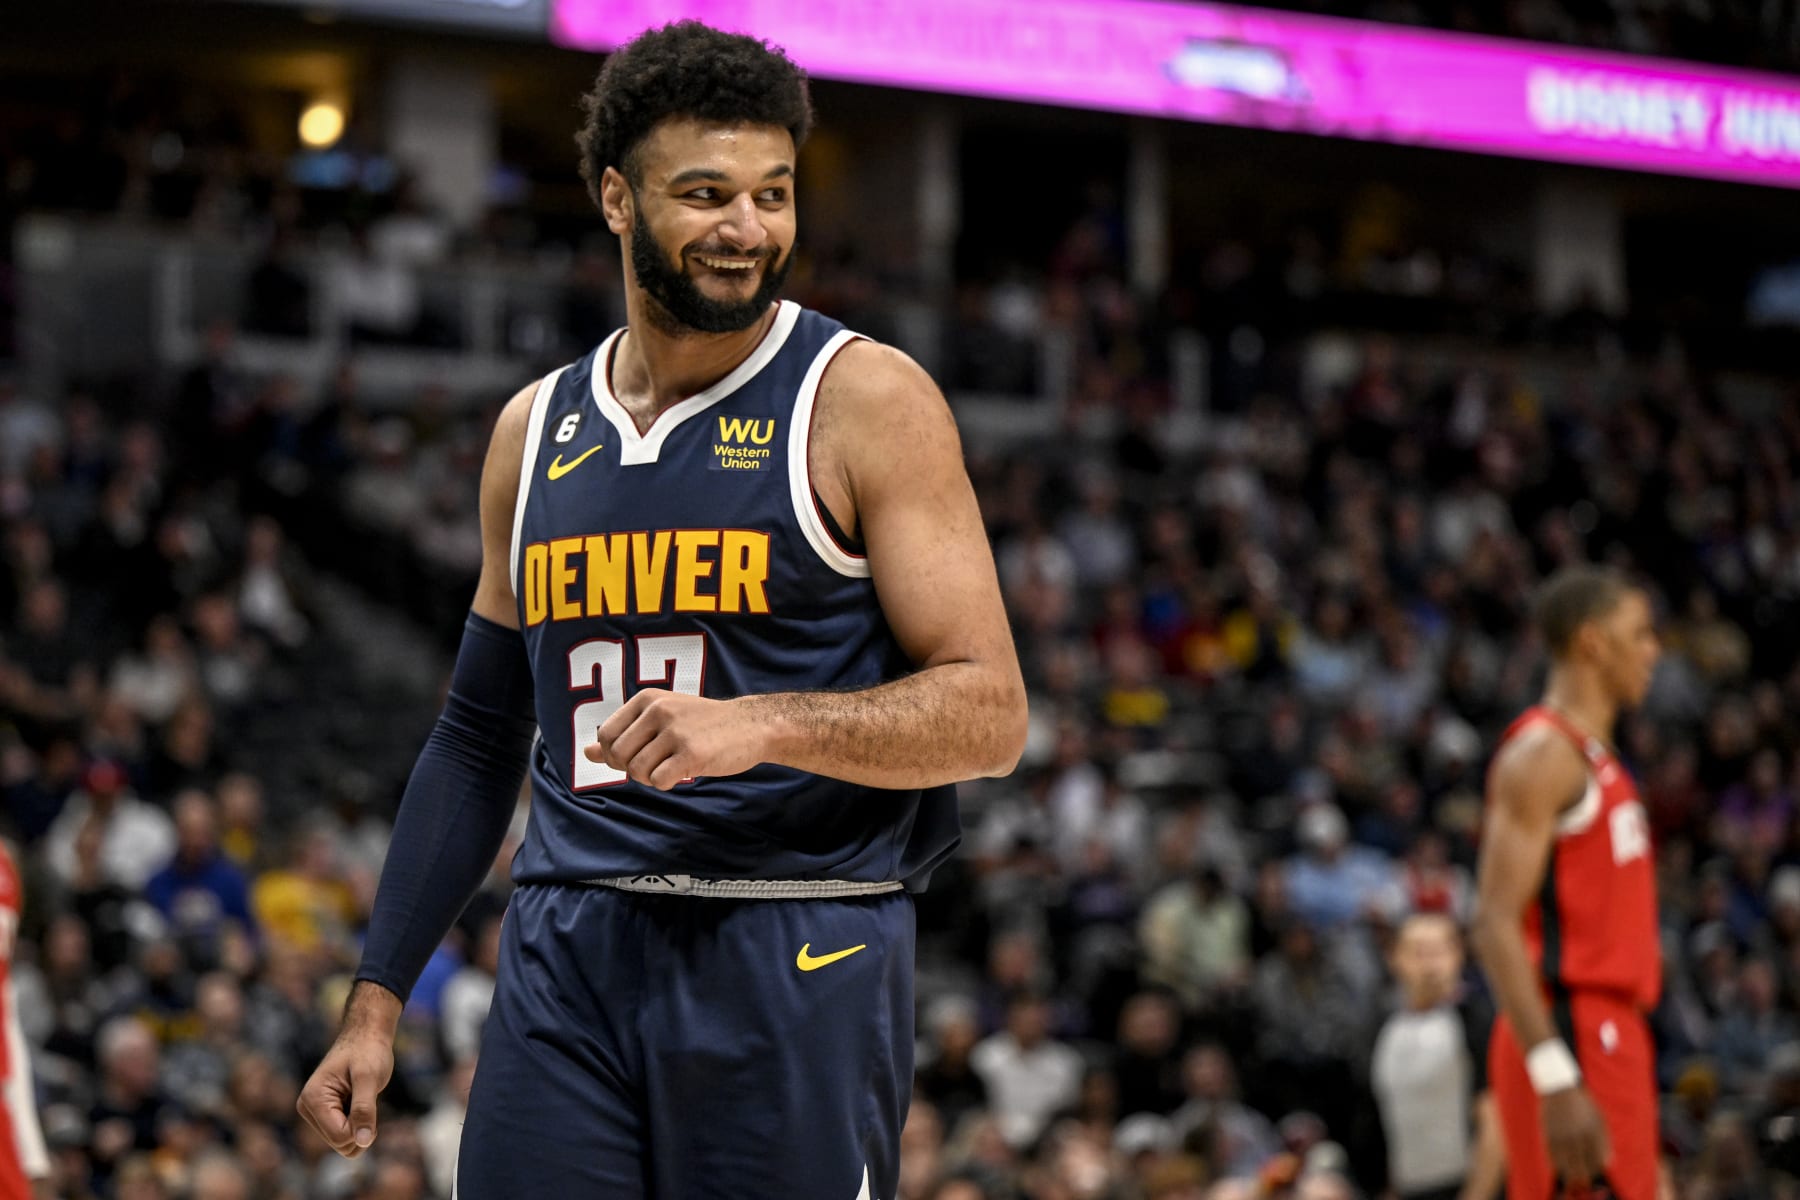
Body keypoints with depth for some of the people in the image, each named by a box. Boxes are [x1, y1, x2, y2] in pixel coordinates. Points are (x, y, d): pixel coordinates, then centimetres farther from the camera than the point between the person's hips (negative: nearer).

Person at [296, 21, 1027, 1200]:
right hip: (566, 964, 4)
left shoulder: (866, 402, -2)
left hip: (798, 964, -4)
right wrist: (377, 1000, 15)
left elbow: (989, 715, -7)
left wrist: (764, 723, -22)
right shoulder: (537, 428, 13)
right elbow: (480, 736, 20)